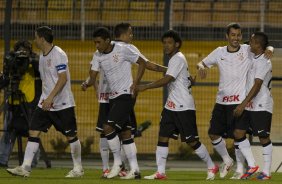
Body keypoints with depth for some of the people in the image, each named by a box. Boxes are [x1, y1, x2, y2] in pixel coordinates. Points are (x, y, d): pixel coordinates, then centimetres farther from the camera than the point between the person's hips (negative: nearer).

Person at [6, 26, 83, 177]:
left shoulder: (58, 54, -15)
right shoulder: (42, 56, 11)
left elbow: (63, 79, -20)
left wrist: (50, 98, -26)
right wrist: (45, 98, 19)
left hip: (62, 103, -8)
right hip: (46, 102, 8)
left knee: (71, 135, 2)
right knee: (33, 132, -3)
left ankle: (78, 169, 14)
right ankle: (25, 168, -7)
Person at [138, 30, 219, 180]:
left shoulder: (178, 59, -15)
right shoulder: (173, 59, 15)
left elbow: (167, 79, -24)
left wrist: (145, 87, -26)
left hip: (184, 107, -9)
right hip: (171, 106, 9)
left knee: (192, 141, -3)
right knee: (162, 137, -1)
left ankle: (212, 167, 12)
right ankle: (160, 172, -1)